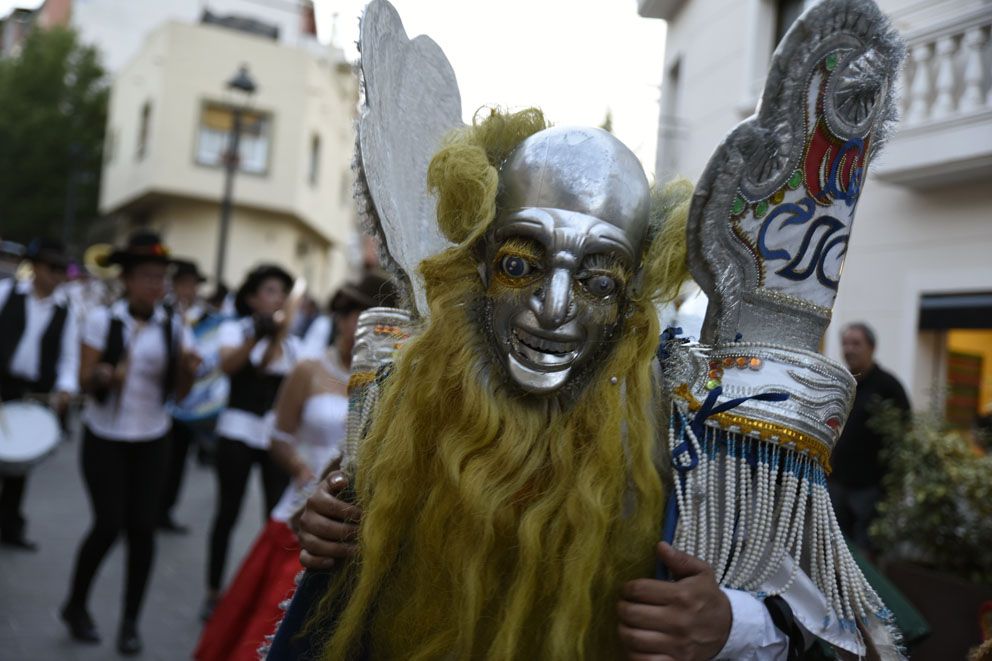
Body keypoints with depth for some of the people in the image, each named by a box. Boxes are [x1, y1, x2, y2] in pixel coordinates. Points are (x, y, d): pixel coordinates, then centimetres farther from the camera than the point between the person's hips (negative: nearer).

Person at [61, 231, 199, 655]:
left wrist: (187, 369, -21)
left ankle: (130, 622, 14)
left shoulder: (173, 327, 1)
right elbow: (84, 380, -9)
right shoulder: (103, 320, -6)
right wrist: (105, 376, -30)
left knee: (142, 527, -1)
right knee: (109, 524, -7)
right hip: (104, 438, -2)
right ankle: (76, 606, 20)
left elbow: (180, 391, -1)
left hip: (151, 440, 2)